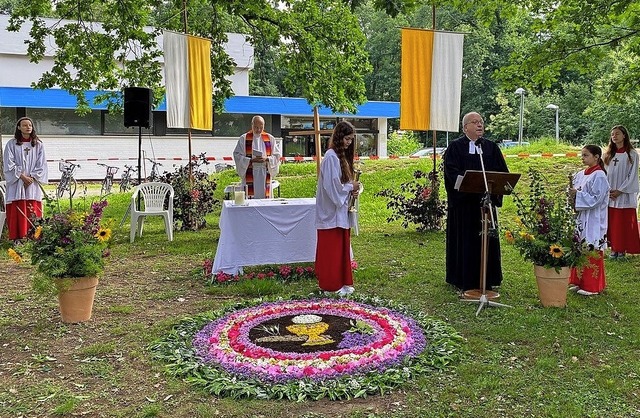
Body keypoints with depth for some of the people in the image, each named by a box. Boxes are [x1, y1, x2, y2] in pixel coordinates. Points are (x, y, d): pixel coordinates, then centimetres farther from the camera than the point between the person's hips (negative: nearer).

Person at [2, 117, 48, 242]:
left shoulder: (38, 145, 9)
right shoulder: (12, 144, 3)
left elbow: (41, 165, 5)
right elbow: (8, 164, -2)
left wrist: (31, 177, -7)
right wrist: (22, 176, -10)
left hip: (33, 185, 1)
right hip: (16, 185, -1)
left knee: (33, 213, -1)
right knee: (18, 213, -4)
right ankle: (18, 239, -2)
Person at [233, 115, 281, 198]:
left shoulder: (270, 139, 9)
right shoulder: (244, 138, 3)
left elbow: (277, 155, 7)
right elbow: (237, 155, -1)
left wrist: (267, 159, -12)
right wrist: (251, 160, -16)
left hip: (265, 175, 2)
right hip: (249, 175, -2)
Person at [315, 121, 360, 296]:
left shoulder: (342, 156, 13)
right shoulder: (331, 157, -16)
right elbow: (331, 186, -21)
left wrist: (352, 188, 1)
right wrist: (351, 187, -11)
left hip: (341, 211, 9)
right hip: (332, 211, -9)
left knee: (342, 247, 13)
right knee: (332, 249, 0)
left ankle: (342, 282, 21)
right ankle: (332, 285, 9)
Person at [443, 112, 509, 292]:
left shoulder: (491, 147, 13)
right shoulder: (455, 147, 0)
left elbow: (502, 171, 6)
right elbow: (452, 172, -11)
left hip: (486, 201, 4)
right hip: (463, 201, -4)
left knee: (486, 239, 7)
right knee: (465, 240, 1)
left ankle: (486, 280, 17)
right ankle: (465, 281, 9)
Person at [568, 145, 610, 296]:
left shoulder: (599, 176, -12)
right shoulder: (580, 175, 11)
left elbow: (596, 199, -18)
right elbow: (575, 193, 16)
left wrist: (578, 194, -19)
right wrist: (571, 193, -4)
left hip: (593, 222, -8)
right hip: (580, 219, 8)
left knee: (591, 253, -1)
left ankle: (592, 286, 9)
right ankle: (578, 281, 22)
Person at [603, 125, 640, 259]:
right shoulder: (608, 154, 9)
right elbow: (604, 173, 9)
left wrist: (620, 190, -12)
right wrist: (607, 190, -4)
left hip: (625, 194, -4)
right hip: (609, 195, 4)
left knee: (624, 222, 0)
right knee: (612, 222, 5)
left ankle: (622, 250, 6)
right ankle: (614, 249, 12)